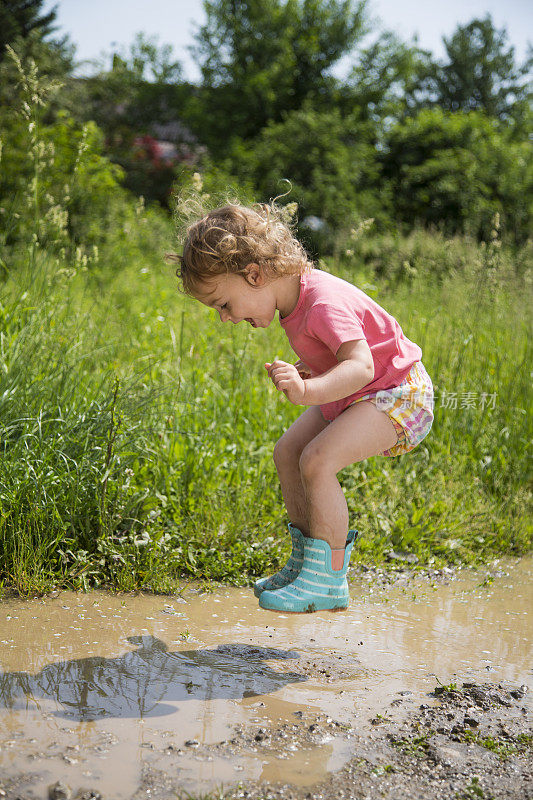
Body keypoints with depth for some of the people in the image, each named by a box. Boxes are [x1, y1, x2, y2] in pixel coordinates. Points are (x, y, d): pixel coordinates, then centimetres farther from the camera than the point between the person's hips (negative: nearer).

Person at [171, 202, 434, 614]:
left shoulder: (324, 303, -29)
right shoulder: (297, 297, 1)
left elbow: (361, 365, -40)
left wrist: (308, 391, -55)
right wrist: (308, 374, -1)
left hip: (399, 393, -10)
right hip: (356, 394, 10)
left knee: (318, 460, -25)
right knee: (287, 452, 5)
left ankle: (328, 581, -14)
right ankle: (305, 561, 15)